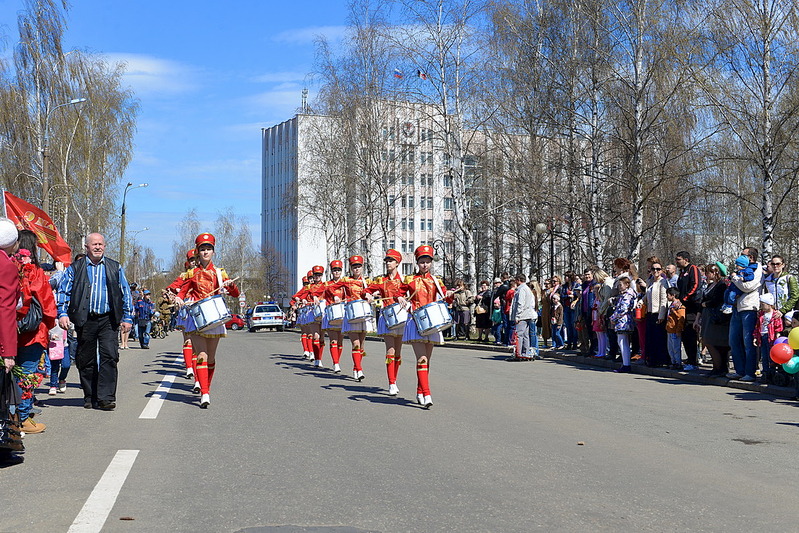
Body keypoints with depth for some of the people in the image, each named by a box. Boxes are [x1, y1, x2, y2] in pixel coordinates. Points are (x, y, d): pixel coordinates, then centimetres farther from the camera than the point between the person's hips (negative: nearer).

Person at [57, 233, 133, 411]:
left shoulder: (115, 268, 11)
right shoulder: (75, 268, 9)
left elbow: (126, 293, 12)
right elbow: (63, 291, 6)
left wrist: (127, 317, 6)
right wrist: (62, 314, -7)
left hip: (108, 320, 0)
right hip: (85, 320, 0)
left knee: (109, 356, -11)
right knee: (86, 360, 5)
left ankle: (106, 397, -10)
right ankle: (90, 397, 17)